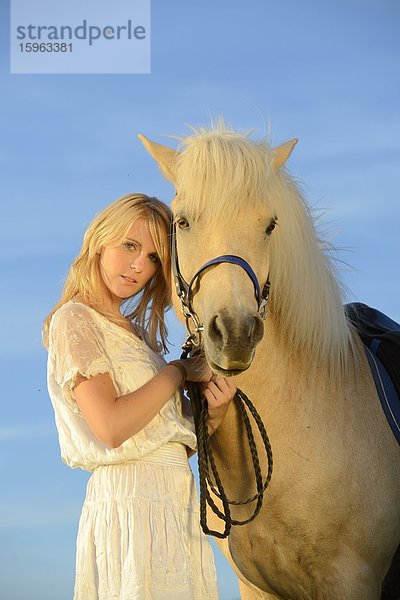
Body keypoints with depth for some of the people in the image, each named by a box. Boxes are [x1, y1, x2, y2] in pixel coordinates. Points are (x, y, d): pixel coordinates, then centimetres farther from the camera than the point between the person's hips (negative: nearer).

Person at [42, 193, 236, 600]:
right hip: (130, 501, -8)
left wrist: (213, 414, -5)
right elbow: (111, 428, -21)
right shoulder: (76, 321, -7)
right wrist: (180, 371, -11)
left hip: (176, 502, 8)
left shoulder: (136, 332, 18)